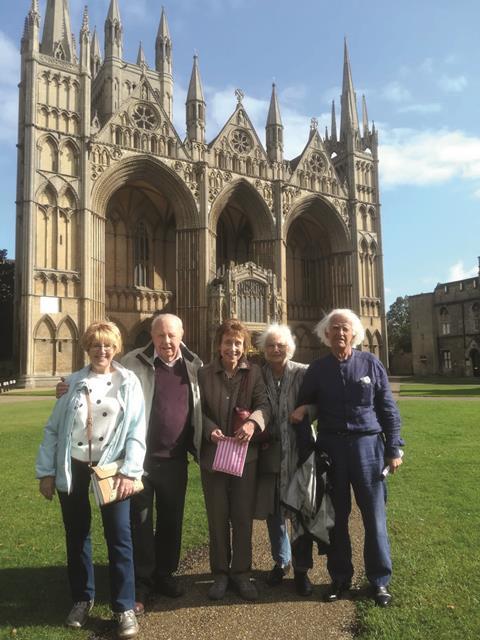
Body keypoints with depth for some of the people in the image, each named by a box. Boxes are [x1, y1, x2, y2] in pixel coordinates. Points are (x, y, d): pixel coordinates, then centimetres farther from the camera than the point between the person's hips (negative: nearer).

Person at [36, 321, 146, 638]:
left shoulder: (128, 382, -1)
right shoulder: (73, 382, 4)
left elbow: (137, 431, -5)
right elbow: (53, 429, 5)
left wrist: (130, 471, -12)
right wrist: (46, 471, 1)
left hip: (111, 468, -2)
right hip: (73, 468, 3)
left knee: (119, 536, 0)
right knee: (77, 535, 14)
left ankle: (125, 607, 14)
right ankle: (82, 598, 33)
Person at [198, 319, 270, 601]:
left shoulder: (254, 372, 1)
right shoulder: (205, 373, 2)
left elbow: (263, 404, -10)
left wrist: (253, 422, -31)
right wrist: (210, 430, -19)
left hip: (245, 454, 0)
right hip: (212, 455, 1)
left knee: (243, 517, 9)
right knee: (217, 518, 12)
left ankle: (241, 573, 25)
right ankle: (220, 573, 28)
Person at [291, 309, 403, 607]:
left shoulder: (371, 363, 0)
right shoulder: (317, 369, 4)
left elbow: (388, 409, 2)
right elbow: (303, 406, 14)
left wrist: (394, 448, 0)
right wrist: (301, 411, -9)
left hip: (367, 445, -1)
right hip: (331, 447, 2)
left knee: (375, 516, 5)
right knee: (336, 516, 12)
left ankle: (380, 580, 23)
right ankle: (340, 577, 28)